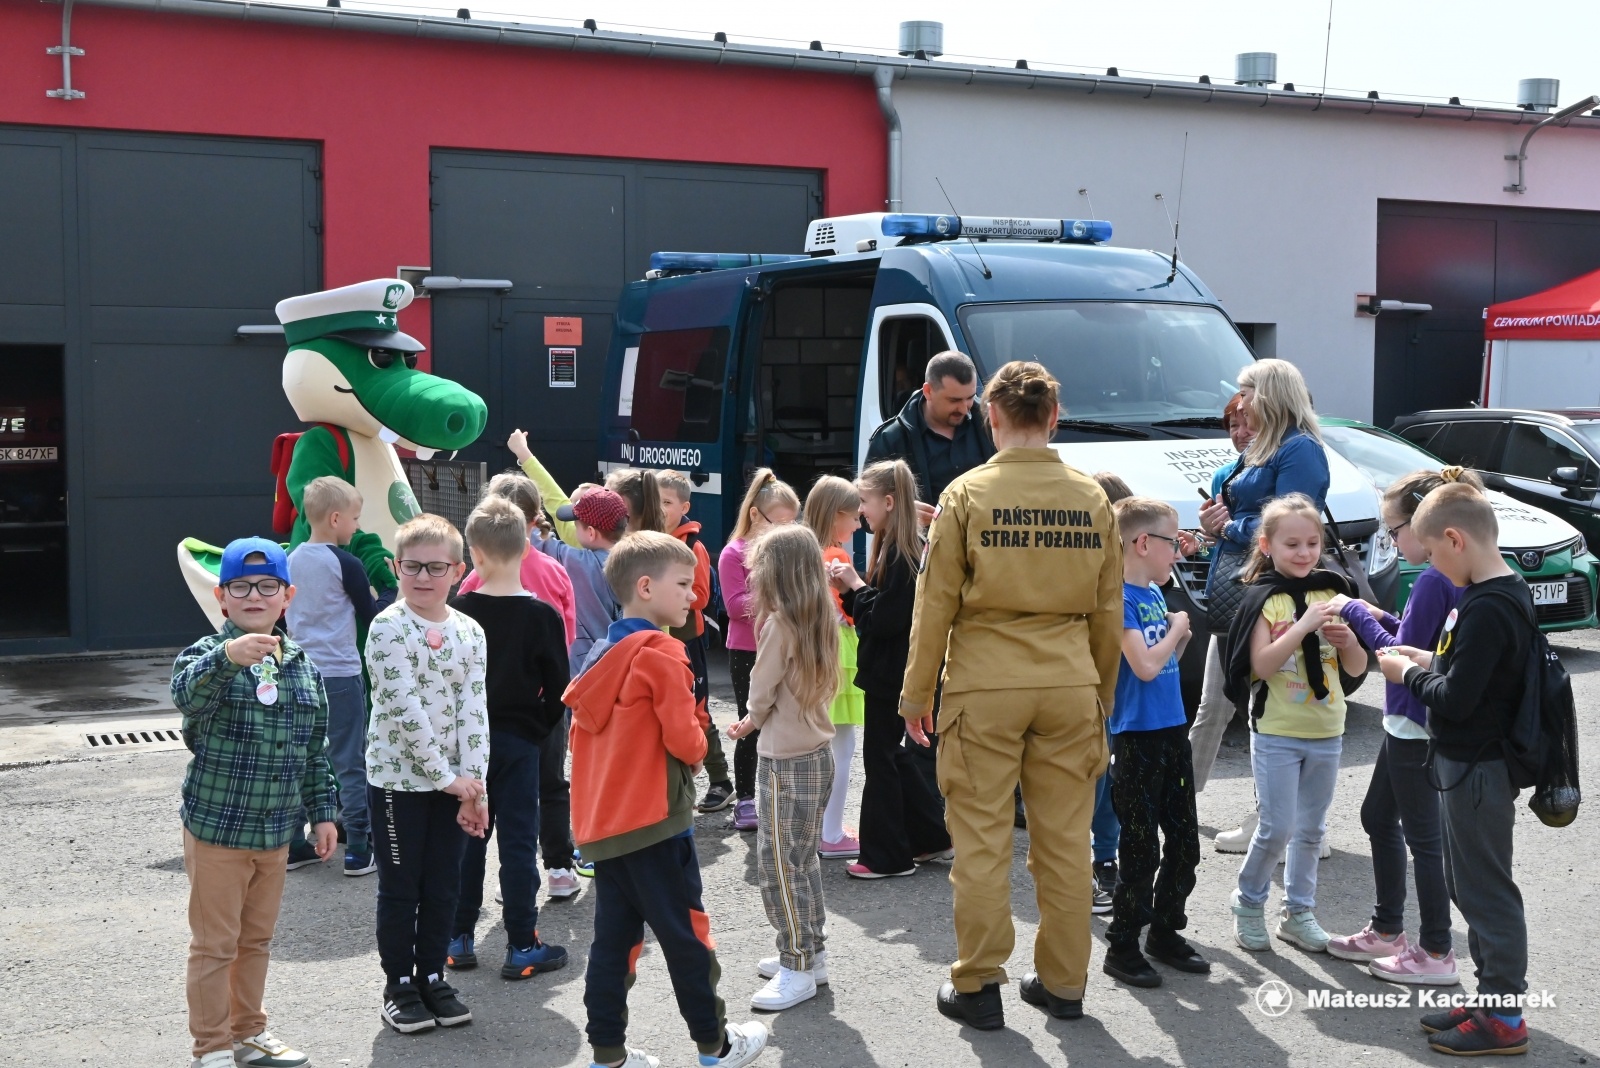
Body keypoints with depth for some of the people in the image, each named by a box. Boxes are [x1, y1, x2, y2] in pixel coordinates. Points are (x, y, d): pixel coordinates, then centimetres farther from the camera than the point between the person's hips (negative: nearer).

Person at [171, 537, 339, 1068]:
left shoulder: (302, 665, 5)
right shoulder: (207, 654, -12)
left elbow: (315, 748, 13)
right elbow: (188, 693, -37)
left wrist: (322, 811, 12)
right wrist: (228, 657, -56)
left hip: (276, 831, 5)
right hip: (216, 829, -5)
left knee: (257, 939, 19)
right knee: (215, 944, 5)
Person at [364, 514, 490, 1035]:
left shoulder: (469, 632, 2)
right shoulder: (387, 628, -12)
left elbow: (474, 710, -1)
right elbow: (404, 709, -18)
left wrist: (474, 784, -8)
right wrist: (448, 778, -17)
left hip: (454, 782, 4)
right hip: (398, 778, -4)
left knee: (444, 884, 11)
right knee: (401, 887, 7)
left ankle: (431, 976, 26)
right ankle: (398, 985, 20)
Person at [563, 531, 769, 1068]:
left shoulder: (601, 655, 11)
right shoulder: (660, 653, -14)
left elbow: (582, 730, 17)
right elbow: (683, 738, -18)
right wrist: (699, 745, 4)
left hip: (602, 819, 8)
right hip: (654, 821, -8)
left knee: (614, 935, 11)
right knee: (685, 930, 4)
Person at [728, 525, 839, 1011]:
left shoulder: (780, 623, -18)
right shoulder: (822, 619, 6)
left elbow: (761, 693, -11)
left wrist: (753, 719, 11)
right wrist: (757, 722, 10)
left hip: (786, 761, -9)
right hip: (817, 752, 9)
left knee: (779, 865, -1)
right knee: (803, 860, 18)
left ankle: (797, 969, 4)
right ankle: (809, 951, 27)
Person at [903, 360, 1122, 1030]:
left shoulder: (968, 494, -5)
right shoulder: (1091, 498, 4)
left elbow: (936, 602, -4)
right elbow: (1109, 608, 10)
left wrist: (916, 693, 4)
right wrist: (1103, 693, 20)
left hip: (985, 684, -3)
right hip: (1071, 683, 3)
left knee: (982, 840, 4)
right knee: (1065, 838, 10)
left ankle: (978, 986, 11)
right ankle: (1063, 984, 19)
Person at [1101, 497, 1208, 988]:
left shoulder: (1155, 594, 11)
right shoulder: (1120, 598, -15)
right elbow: (1144, 666, -23)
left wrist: (1182, 635, 1)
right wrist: (1176, 630, -9)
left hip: (1172, 730, 8)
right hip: (1137, 734, -8)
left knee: (1184, 841, 14)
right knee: (1141, 848, -1)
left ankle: (1165, 933, 28)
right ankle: (1123, 946, 10)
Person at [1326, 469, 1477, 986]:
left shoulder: (1434, 581, -23)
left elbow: (1404, 656, -20)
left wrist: (1357, 613, -10)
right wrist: (1379, 617, 4)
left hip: (1417, 727, -10)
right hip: (1409, 724, 10)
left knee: (1424, 838, 1)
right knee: (1378, 817, 21)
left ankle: (1435, 953, 13)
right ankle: (1387, 929, 31)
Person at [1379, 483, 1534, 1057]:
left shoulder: (1487, 609, -25)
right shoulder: (1506, 593, 7)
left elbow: (1456, 700, -25)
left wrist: (1408, 673, -9)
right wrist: (1430, 661, 4)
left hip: (1476, 769, -10)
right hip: (1473, 763, 10)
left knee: (1486, 890, 1)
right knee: (1470, 885, 19)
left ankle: (1504, 1019, 11)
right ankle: (1493, 997, 30)